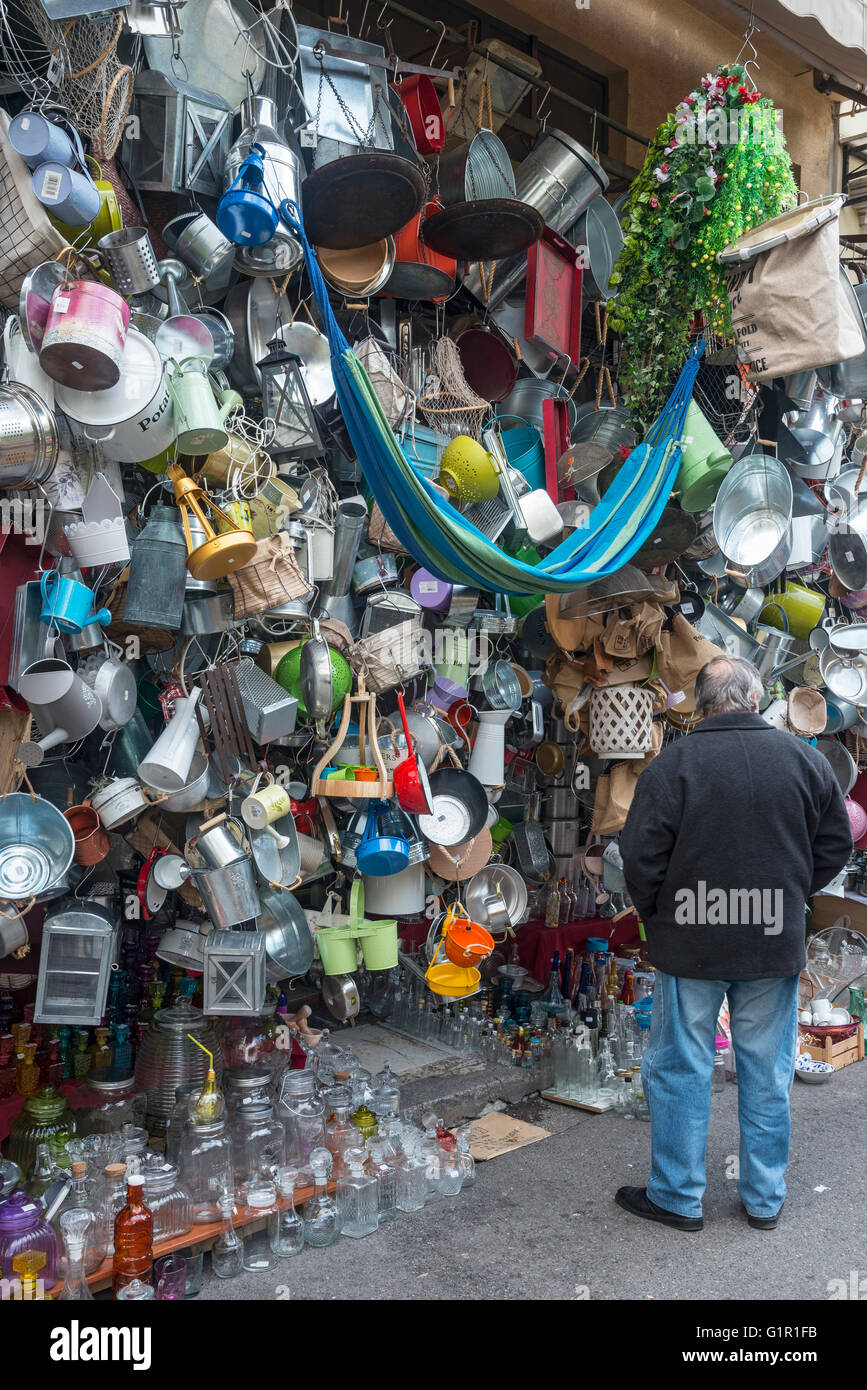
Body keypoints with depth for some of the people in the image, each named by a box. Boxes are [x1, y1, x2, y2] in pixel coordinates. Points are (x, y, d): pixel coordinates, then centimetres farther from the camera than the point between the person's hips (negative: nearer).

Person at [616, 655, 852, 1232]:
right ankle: (766, 1199, 27)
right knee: (768, 1074, 15)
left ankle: (677, 1196, 21)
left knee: (680, 1070, 10)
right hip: (776, 946, 3)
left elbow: (641, 858, -11)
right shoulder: (804, 758, -1)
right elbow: (835, 844, 7)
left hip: (691, 946, -3)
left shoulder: (672, 764, -11)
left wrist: (658, 916, 6)